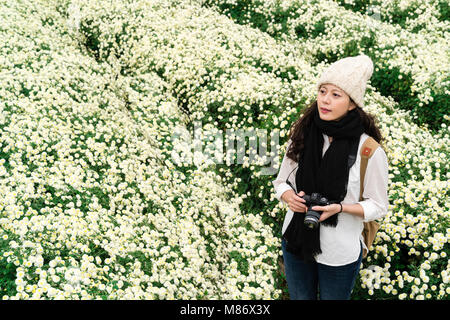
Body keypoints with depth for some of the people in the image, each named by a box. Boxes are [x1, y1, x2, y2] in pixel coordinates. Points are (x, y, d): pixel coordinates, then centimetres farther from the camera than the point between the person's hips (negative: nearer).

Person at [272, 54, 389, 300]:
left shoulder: (369, 150, -18)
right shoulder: (302, 136, -6)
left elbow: (378, 206, -8)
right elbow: (281, 181, 5)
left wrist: (340, 208, -25)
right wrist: (289, 197, -17)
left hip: (340, 253, -3)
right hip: (296, 242, 3)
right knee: (299, 298, 23)